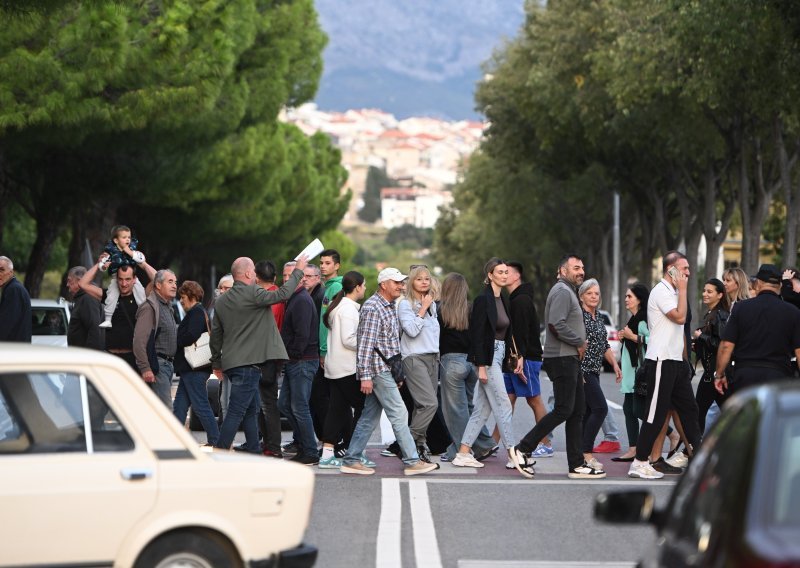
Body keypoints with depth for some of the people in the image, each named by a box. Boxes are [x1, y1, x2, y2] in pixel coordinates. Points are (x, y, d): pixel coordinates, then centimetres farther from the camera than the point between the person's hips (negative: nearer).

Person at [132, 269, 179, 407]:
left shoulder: (167, 307, 21)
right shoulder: (150, 307, -12)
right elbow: (139, 341, -19)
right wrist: (145, 368, -24)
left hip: (167, 364, 10)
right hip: (156, 365, -10)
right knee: (165, 408, -16)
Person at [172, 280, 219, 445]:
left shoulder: (196, 312, -11)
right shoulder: (198, 312, 20)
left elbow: (190, 336, -22)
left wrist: (175, 342, -9)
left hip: (194, 368, -10)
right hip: (190, 369, 10)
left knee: (201, 406, -7)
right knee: (179, 407, 9)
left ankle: (215, 441, -3)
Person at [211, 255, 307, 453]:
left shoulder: (222, 300, 13)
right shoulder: (252, 294, -12)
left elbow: (216, 333, 18)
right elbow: (282, 294, -10)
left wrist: (216, 363, 25)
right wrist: (298, 271, 3)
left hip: (231, 362, 9)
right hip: (248, 363, -9)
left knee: (251, 410, 17)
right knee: (236, 412, -9)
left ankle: (253, 450, 21)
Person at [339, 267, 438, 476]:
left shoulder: (391, 306, 17)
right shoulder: (372, 308, -14)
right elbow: (366, 343, -18)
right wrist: (365, 375, -22)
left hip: (387, 369, 10)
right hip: (378, 370, -10)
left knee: (370, 416, 10)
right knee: (399, 414, -8)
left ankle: (351, 460, 13)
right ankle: (412, 461, -5)